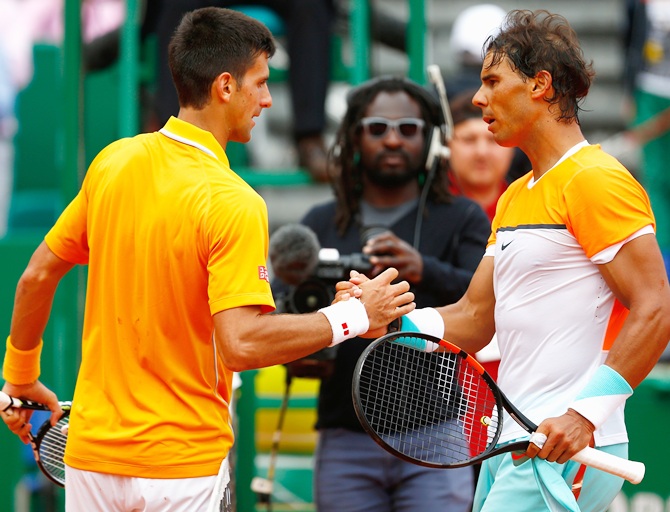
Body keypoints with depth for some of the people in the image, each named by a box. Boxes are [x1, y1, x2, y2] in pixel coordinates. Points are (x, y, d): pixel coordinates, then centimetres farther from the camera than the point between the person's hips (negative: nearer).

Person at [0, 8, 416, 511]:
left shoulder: (112, 162, 0)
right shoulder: (233, 203, -18)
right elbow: (240, 344, -25)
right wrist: (355, 316, -17)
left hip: (92, 453, 5)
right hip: (184, 466, -5)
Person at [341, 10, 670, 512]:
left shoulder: (595, 180, -10)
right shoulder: (516, 198, 20)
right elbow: (474, 320, 19)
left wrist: (585, 413, -23)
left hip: (565, 450, -9)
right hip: (511, 446, 9)